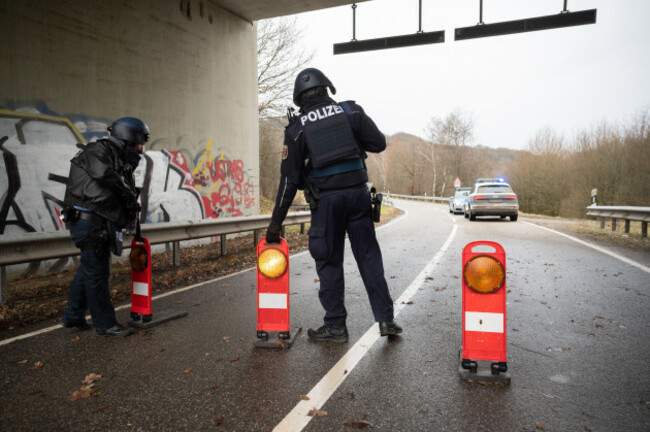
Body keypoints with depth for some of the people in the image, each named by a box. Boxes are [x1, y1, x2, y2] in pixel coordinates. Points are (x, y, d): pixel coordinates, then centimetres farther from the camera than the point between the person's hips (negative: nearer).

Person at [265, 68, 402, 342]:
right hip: (357, 191, 2)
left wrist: (276, 222, 3)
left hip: (325, 199, -2)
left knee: (329, 262, 8)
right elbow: (379, 144, 4)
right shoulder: (351, 111, 5)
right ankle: (386, 319, 16)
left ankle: (335, 325, 16)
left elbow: (289, 178, -1)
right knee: (369, 256, 10)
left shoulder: (297, 127, 2)